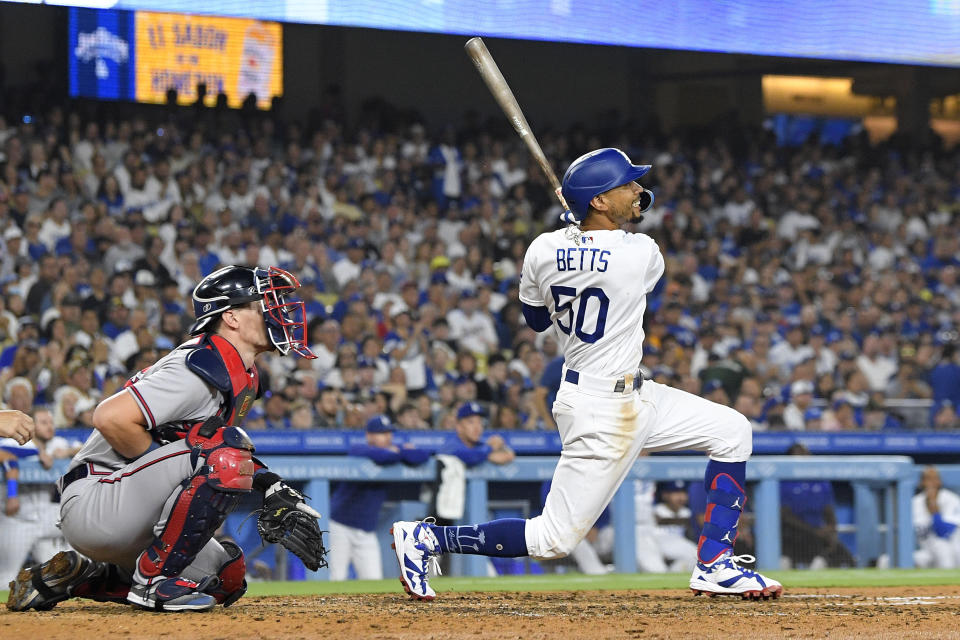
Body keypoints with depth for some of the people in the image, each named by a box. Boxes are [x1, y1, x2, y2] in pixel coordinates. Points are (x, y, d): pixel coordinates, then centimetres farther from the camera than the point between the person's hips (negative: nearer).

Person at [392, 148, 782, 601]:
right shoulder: (641, 254, -20)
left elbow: (535, 320, 15)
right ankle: (427, 539, 2)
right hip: (604, 414, -9)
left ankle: (714, 565, 12)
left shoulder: (544, 250, -4)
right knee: (553, 539, -3)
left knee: (731, 431, 14)